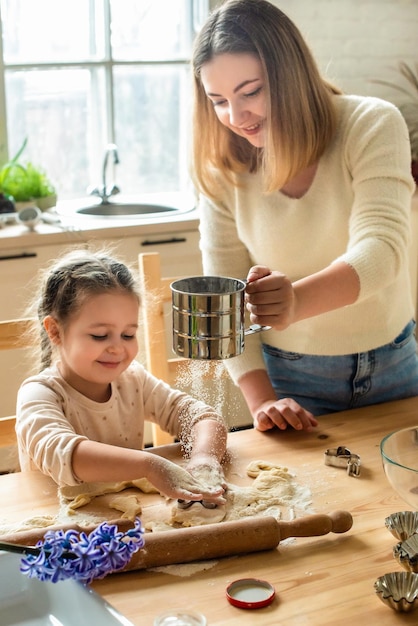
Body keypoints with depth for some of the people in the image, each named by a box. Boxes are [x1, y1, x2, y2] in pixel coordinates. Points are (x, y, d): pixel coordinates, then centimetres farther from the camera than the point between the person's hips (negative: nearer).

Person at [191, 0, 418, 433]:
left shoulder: (372, 126, -15)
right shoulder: (222, 169, -9)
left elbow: (381, 247, -28)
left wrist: (297, 300, -47)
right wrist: (261, 401, -17)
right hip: (290, 377, 0)